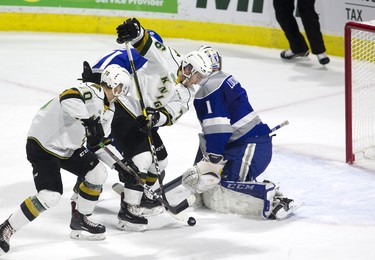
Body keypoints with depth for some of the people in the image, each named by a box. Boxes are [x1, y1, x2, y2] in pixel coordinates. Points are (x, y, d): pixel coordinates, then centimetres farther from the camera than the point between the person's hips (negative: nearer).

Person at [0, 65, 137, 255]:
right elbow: (68, 97, -42)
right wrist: (89, 120, -46)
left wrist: (120, 166, 11)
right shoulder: (92, 93, -21)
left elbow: (99, 143, 17)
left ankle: (80, 222, 19)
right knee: (50, 195, -20)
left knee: (98, 173, 4)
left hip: (67, 147, 10)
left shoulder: (108, 108, 10)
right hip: (42, 146, -10)